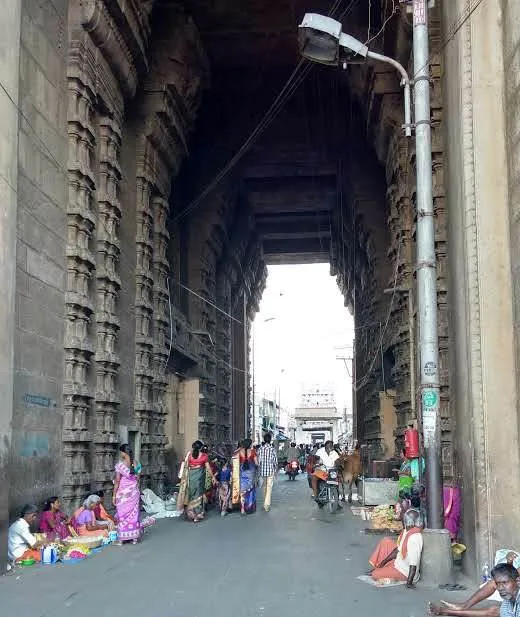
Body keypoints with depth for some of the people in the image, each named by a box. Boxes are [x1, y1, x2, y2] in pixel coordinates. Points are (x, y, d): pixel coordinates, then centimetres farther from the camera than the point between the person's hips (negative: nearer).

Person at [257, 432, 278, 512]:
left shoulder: (260, 449, -1)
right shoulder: (272, 449, -8)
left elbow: (258, 461, 2)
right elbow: (275, 461, -5)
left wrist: (259, 470, 12)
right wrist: (276, 470, 10)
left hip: (262, 471, 3)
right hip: (270, 470, -3)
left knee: (265, 487, 18)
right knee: (269, 488, -3)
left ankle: (266, 504, 28)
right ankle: (267, 505, -11)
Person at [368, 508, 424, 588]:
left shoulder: (415, 538, -33)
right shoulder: (407, 531, -3)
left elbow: (414, 563, -34)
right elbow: (399, 549, 10)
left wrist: (409, 582, -35)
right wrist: (384, 561, 11)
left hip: (405, 572, -10)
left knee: (375, 575, -11)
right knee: (386, 542, 14)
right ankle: (379, 569, 22)